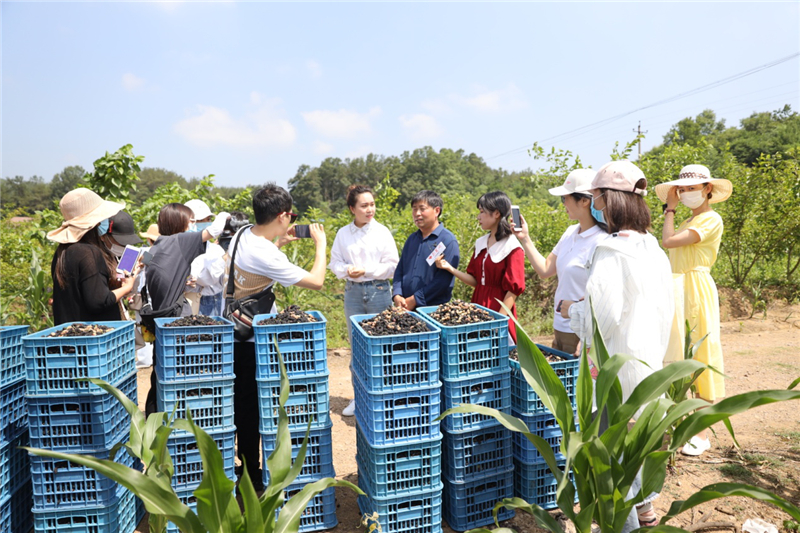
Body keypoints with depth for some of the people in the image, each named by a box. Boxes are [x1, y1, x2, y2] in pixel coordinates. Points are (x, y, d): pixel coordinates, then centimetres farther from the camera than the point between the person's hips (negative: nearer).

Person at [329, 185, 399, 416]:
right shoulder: (343, 233, 4)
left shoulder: (382, 232, -4)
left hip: (378, 290, -3)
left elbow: (392, 265, -5)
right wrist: (346, 269, -13)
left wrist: (366, 271, -15)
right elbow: (335, 261, 8)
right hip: (352, 291, 3)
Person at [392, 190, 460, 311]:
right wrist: (397, 296, -5)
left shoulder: (448, 240, -9)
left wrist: (415, 300, -17)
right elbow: (399, 270, 12)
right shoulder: (412, 239, 13)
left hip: (434, 309, -5)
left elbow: (444, 279, -17)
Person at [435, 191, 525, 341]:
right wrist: (450, 268, -3)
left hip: (499, 309, -6)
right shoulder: (481, 243, 9)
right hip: (478, 306, 6)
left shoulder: (512, 247, -10)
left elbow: (513, 289, -12)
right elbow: (475, 281, 9)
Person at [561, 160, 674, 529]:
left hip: (618, 364, -9)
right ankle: (644, 509, 42)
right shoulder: (654, 250, 4)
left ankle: (625, 522, 22)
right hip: (650, 357, 9)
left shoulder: (611, 252, -22)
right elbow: (665, 308, 11)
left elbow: (601, 319, -22)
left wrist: (572, 309, -4)